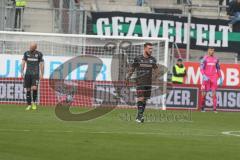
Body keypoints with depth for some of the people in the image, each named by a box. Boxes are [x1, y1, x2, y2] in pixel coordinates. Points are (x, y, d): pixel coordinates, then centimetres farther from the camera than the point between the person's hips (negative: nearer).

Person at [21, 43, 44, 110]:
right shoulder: (26, 53, 5)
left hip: (35, 74, -2)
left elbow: (41, 64, 4)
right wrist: (22, 72, -4)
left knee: (34, 88, -19)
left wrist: (42, 74, -1)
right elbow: (23, 63, 5)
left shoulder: (39, 54, 1)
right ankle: (29, 105, 11)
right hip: (28, 73, 2)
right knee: (28, 89, 2)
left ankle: (34, 102, 3)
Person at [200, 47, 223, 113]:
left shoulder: (216, 59, 12)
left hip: (213, 78, 3)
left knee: (214, 93, -5)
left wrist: (220, 78, 14)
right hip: (206, 78, -3)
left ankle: (214, 108, -8)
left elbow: (218, 69, 18)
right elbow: (201, 68, -6)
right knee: (204, 93, -1)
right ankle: (202, 108, 13)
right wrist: (204, 76, -20)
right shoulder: (205, 59, 0)